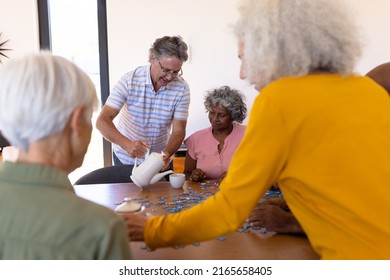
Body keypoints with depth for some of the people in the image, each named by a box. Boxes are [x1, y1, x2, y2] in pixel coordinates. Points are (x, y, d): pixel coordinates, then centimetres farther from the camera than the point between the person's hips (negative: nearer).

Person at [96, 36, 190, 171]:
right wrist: (127, 144, -42)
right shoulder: (129, 80, -21)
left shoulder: (182, 88, -17)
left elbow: (178, 130, -15)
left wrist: (167, 153, -35)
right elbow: (102, 121, -26)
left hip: (159, 157, 1)